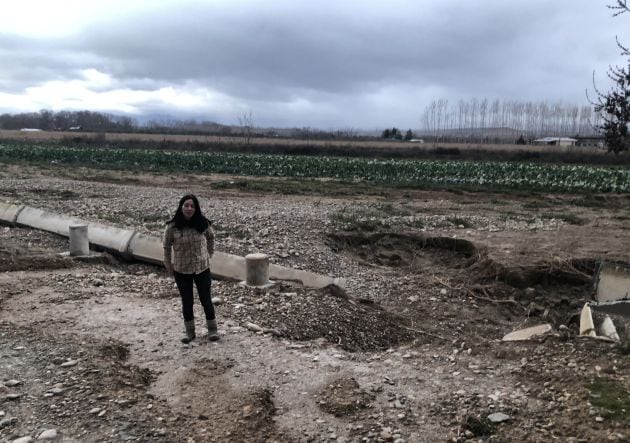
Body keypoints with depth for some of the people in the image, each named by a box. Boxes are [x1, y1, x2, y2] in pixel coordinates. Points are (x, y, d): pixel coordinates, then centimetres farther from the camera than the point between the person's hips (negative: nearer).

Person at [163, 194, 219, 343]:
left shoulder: (203, 224, -11)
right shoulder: (172, 227, -14)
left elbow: (210, 237, 9)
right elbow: (167, 245, 0)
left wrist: (210, 253, 11)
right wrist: (168, 264, 5)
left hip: (202, 267, 0)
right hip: (181, 269, 0)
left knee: (206, 299, 8)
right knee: (186, 301, 11)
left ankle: (212, 329, 22)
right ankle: (189, 332, 26)